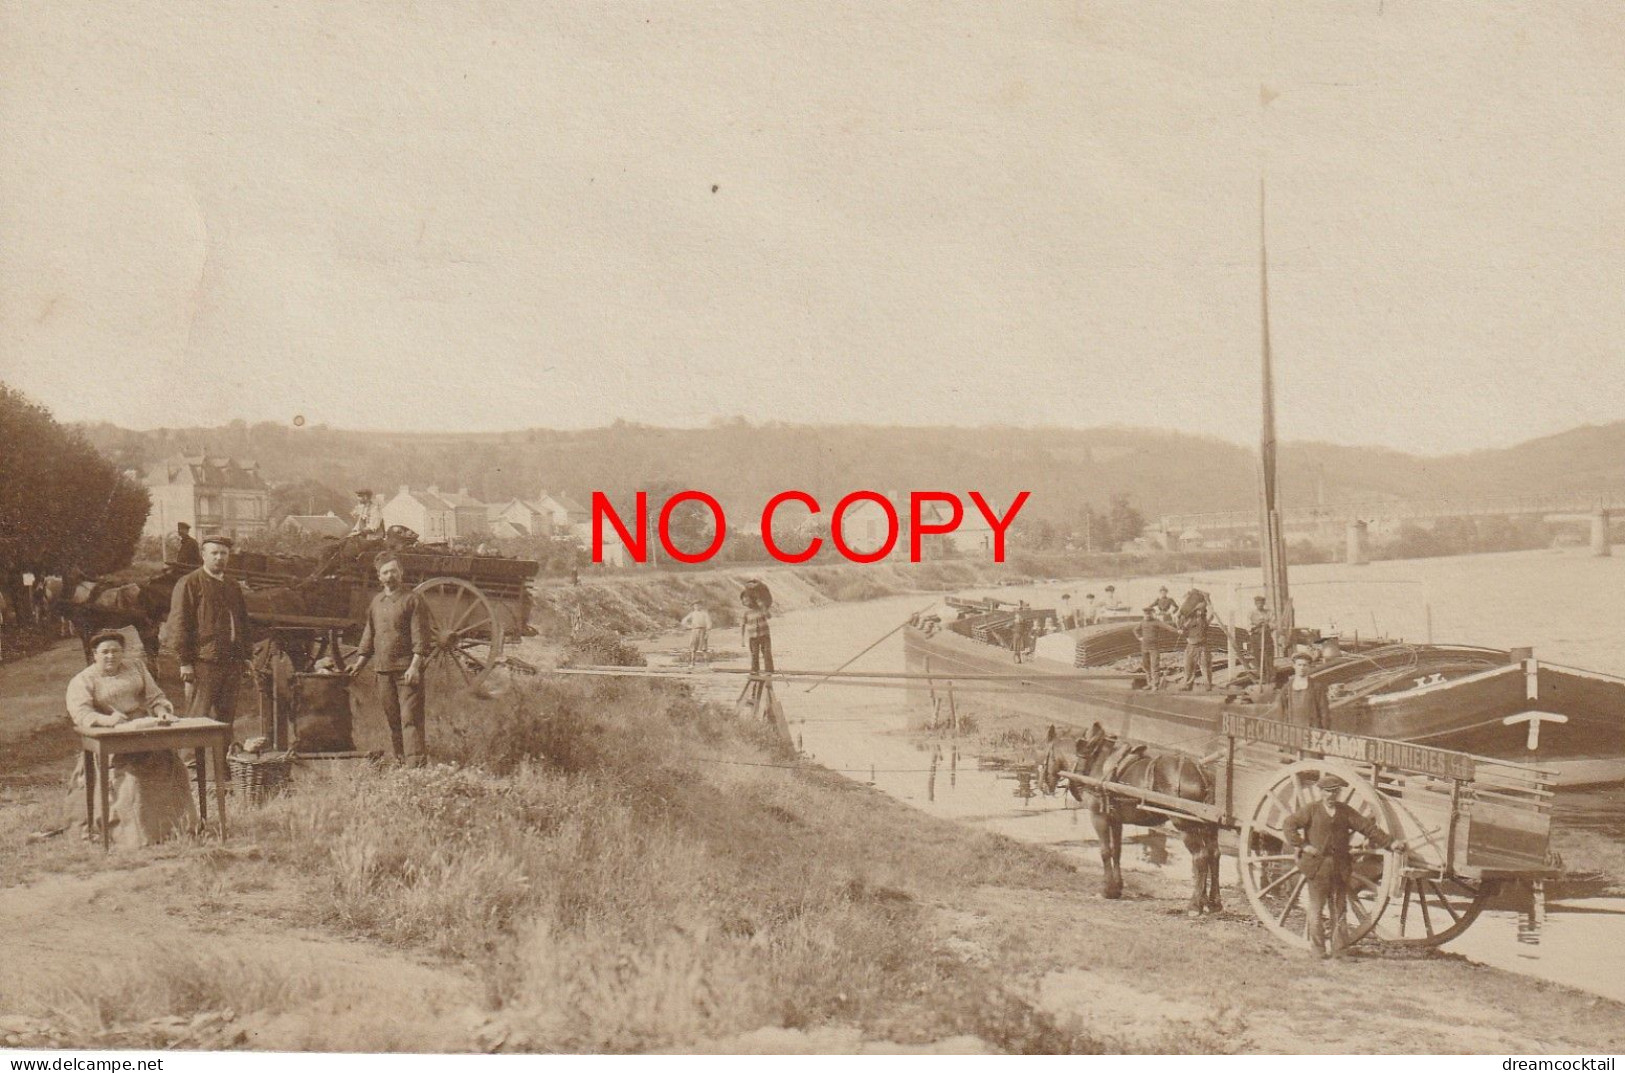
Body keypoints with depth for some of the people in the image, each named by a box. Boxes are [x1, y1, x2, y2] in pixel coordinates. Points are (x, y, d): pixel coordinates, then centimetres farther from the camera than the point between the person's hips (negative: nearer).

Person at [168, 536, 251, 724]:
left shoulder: (233, 587, 18)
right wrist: (185, 662, -13)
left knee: (226, 719, 9)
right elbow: (179, 625, -8)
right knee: (200, 718, -6)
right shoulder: (189, 584, -3)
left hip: (232, 664, 6)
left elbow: (243, 623, 23)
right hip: (203, 662, -6)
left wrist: (244, 659, 15)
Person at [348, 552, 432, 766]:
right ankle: (398, 762, 17)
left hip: (407, 669, -6)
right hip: (383, 669, 6)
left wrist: (415, 666, -18)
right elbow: (369, 635, 25)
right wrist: (359, 663, 21)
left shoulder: (413, 600, -3)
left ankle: (416, 763, -11)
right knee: (392, 720, 10)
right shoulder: (376, 602, 16)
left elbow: (420, 636, -9)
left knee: (411, 718, -9)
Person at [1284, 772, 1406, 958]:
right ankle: (1319, 949, 8)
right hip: (1317, 868, -3)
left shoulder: (1346, 811, 9)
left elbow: (1368, 827, 5)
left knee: (1339, 911, 7)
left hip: (1341, 870, 3)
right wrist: (1301, 845, -10)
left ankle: (1338, 949, 14)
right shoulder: (1310, 809, 0)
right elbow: (1290, 824, -2)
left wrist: (1390, 843, -3)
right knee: (1316, 911, 1)